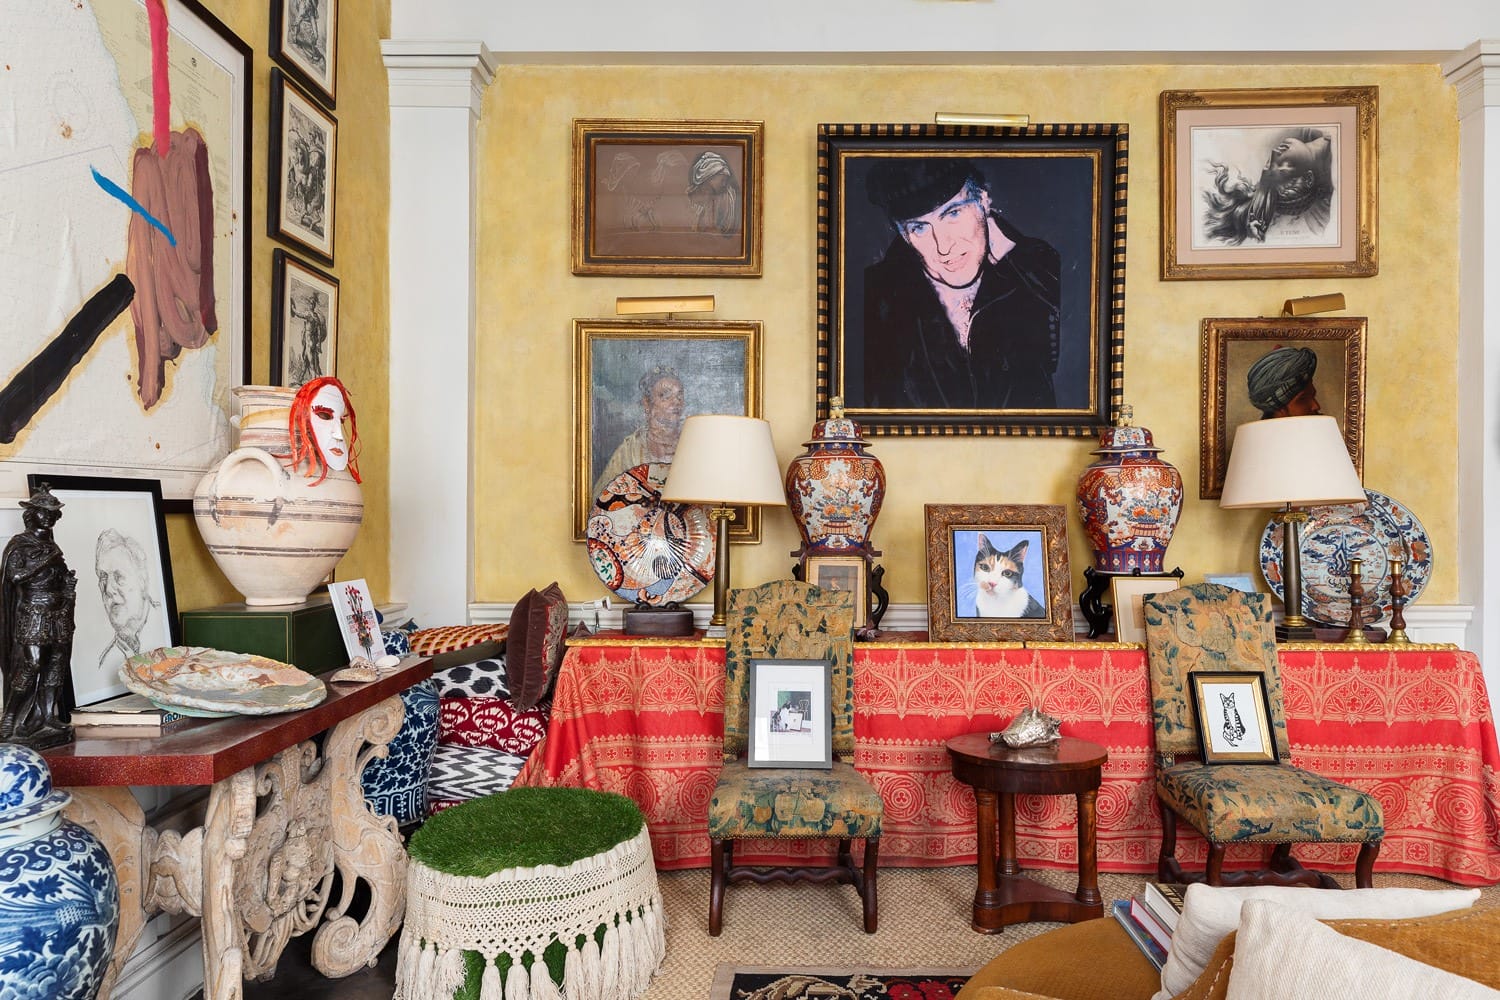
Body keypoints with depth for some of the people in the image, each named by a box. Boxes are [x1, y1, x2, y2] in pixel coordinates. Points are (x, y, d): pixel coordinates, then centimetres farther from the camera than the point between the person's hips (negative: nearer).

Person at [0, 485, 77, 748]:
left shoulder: (52, 546, 16)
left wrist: (69, 581, 6)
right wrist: (46, 560, -16)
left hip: (58, 614, 7)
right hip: (33, 614, -7)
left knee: (56, 666, 5)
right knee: (31, 664, -12)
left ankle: (48, 717, 10)